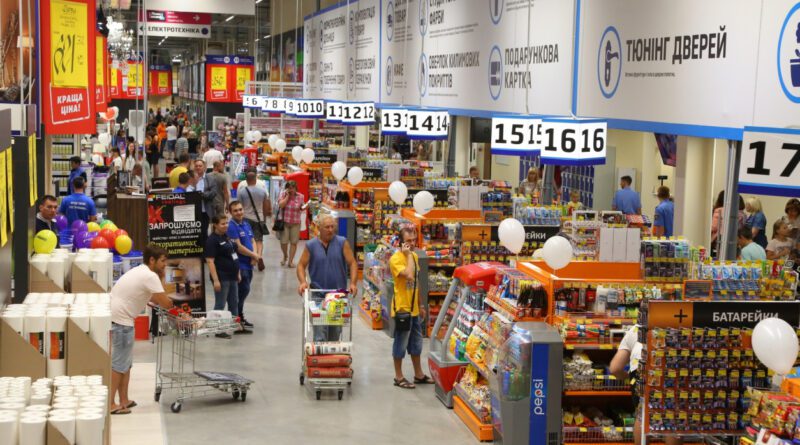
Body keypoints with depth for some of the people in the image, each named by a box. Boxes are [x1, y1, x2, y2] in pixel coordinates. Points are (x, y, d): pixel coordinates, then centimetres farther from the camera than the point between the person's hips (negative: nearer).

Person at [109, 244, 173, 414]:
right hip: (120, 320, -10)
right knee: (119, 363, -5)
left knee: (125, 362, 16)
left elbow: (154, 299, 21)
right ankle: (110, 404, -3)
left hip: (116, 317, 10)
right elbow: (165, 303, -12)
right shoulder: (150, 276, -14)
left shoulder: (141, 272, 17)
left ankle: (124, 401, 22)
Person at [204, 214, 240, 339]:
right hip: (221, 277, -8)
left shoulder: (227, 237, 10)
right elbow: (210, 261, -19)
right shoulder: (212, 240, -15)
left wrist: (238, 272, 18)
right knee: (220, 304, 1)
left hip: (232, 276, 8)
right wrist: (215, 280, -23)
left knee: (234, 303, 17)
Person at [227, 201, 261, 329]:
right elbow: (238, 247, -19)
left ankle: (240, 316, 25)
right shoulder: (232, 227, -15)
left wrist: (255, 256, -5)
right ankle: (238, 317, 6)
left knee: (244, 291, 14)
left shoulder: (246, 224, 12)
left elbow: (252, 241, 14)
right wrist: (254, 255, -9)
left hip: (248, 264, 8)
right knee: (244, 290, -7)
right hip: (240, 264, -8)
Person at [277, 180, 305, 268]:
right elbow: (281, 205, -16)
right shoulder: (283, 194, -1)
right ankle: (285, 256, 27)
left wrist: (304, 208, -10)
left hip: (295, 223, 1)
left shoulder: (300, 196, 2)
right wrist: (287, 196, -14)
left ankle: (290, 261, 8)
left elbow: (302, 208, 12)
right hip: (284, 221, -1)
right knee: (283, 242, -2)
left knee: (294, 242, -2)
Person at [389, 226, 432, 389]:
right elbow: (409, 275, -32)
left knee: (416, 343, 17)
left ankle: (419, 375, 28)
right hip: (402, 308, -8)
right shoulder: (396, 258, -16)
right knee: (401, 343, 2)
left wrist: (420, 306, 17)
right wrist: (408, 255, -23)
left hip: (414, 308, 8)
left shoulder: (414, 256, 9)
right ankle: (399, 377, 12)